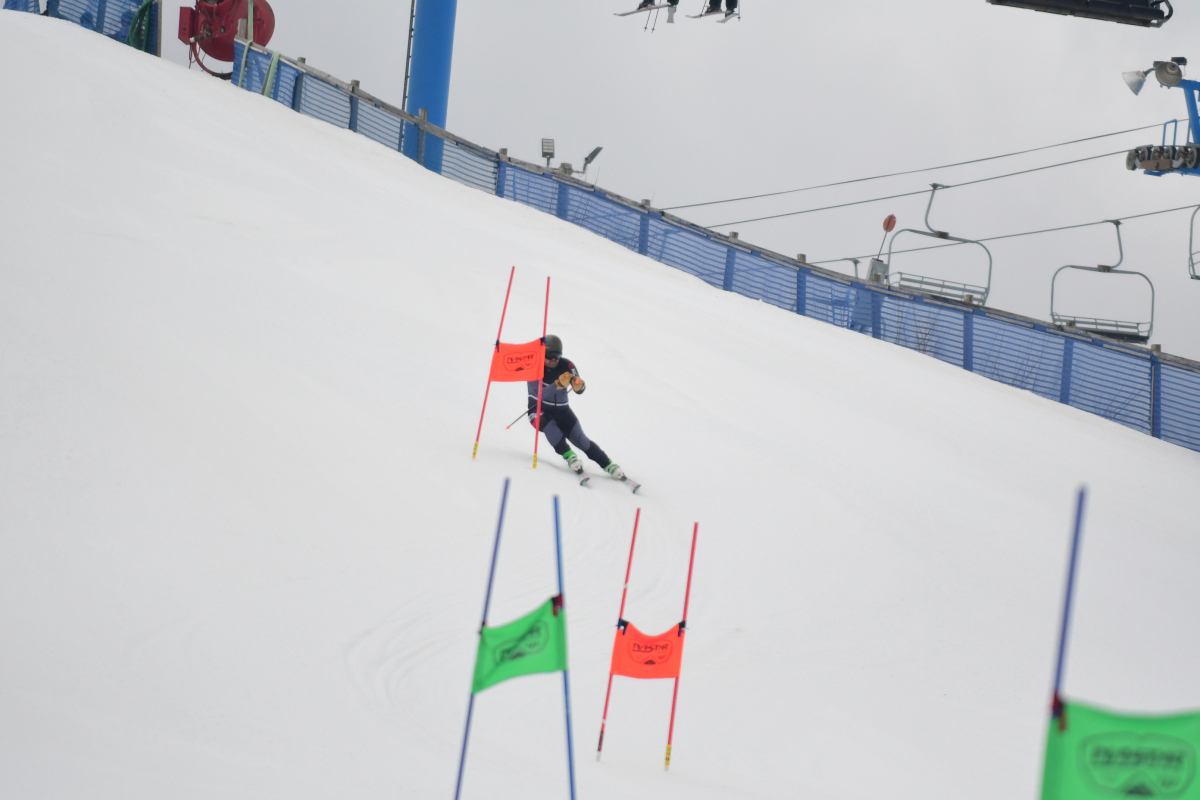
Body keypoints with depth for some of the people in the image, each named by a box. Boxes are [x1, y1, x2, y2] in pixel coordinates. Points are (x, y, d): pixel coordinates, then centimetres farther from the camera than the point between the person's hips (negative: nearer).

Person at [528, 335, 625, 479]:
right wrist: (558, 384, -44)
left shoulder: (566, 365, -10)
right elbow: (538, 393, -31)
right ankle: (569, 456, -27)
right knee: (549, 425, -35)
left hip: (561, 410, 3)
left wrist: (579, 385, -37)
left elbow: (579, 390, -12)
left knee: (581, 440, -4)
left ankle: (608, 465, 4)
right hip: (539, 409, -3)